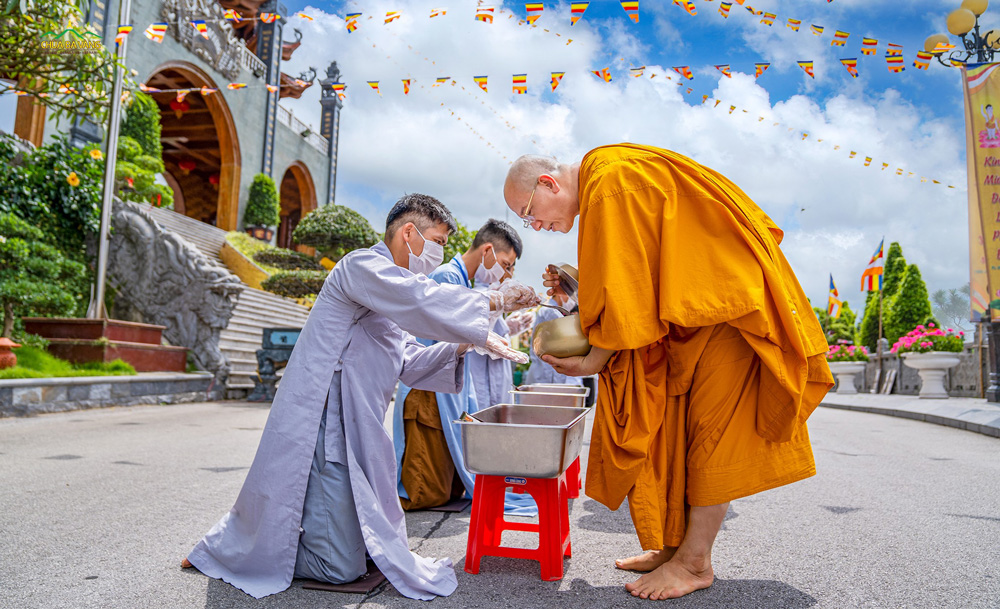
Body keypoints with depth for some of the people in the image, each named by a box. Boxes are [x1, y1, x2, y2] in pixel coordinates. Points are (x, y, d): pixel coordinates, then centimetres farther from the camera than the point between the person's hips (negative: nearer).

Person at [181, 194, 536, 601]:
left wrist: (458, 345, 7)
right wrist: (494, 301, -19)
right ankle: (241, 549, 14)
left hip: (353, 434, 11)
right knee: (341, 567, -9)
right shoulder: (363, 266, -10)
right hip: (321, 430, -11)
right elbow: (422, 300, -28)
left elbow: (408, 364, 21)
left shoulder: (390, 286, 22)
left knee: (377, 543, 17)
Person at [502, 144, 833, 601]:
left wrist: (596, 360, -15)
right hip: (691, 310, 10)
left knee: (711, 430, -7)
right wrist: (577, 288, 5)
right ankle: (674, 545, 15)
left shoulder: (612, 183, -21)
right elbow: (642, 280, 17)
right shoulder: (599, 186, 11)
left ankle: (695, 563, 2)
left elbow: (630, 288, -23)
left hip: (727, 303, -10)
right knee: (670, 431, 8)